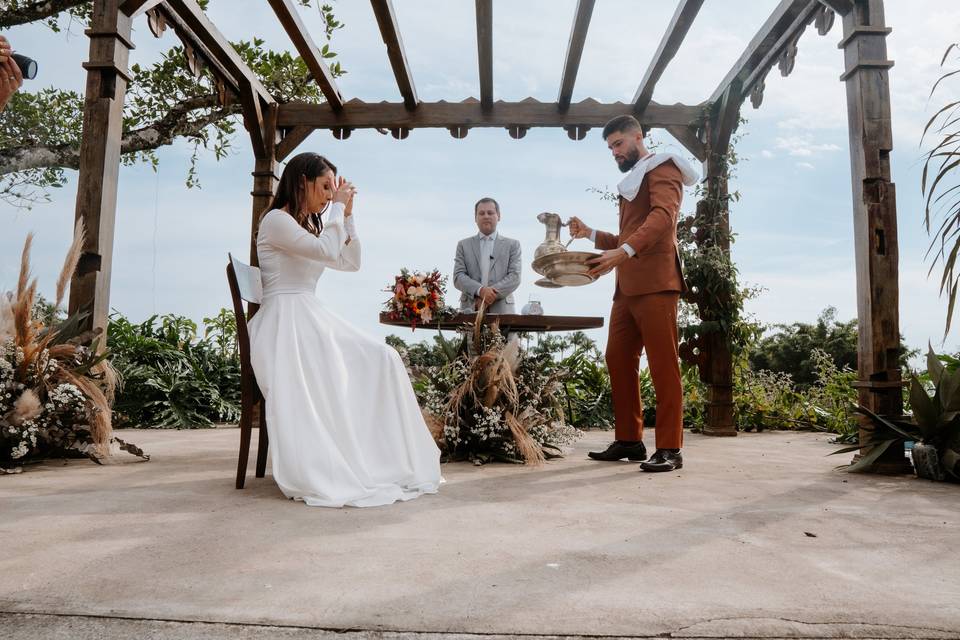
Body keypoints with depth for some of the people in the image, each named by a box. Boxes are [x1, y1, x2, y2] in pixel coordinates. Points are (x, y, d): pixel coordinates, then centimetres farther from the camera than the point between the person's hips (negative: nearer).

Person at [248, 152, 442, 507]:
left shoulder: (312, 225, 22)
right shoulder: (276, 220, -5)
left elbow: (351, 262, 20)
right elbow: (327, 251, -17)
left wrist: (346, 214, 14)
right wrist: (337, 207, -4)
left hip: (314, 318, 8)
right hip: (284, 321, -8)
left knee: (382, 359, -12)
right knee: (320, 384, -34)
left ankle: (384, 461, -12)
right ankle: (318, 476, -26)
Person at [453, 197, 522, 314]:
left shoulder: (512, 245, 13)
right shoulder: (464, 245, 15)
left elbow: (515, 277, 2)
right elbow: (458, 277, 4)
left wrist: (492, 294, -13)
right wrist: (480, 290, -14)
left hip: (501, 309, 0)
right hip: (470, 309, 0)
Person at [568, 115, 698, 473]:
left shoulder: (662, 168, 3)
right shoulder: (631, 183, 29)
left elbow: (663, 216, -17)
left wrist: (624, 252, -30)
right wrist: (591, 235, 14)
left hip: (655, 282, -9)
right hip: (627, 286, 9)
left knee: (663, 365, -8)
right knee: (618, 360, 6)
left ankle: (670, 448, -4)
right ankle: (629, 440, 14)